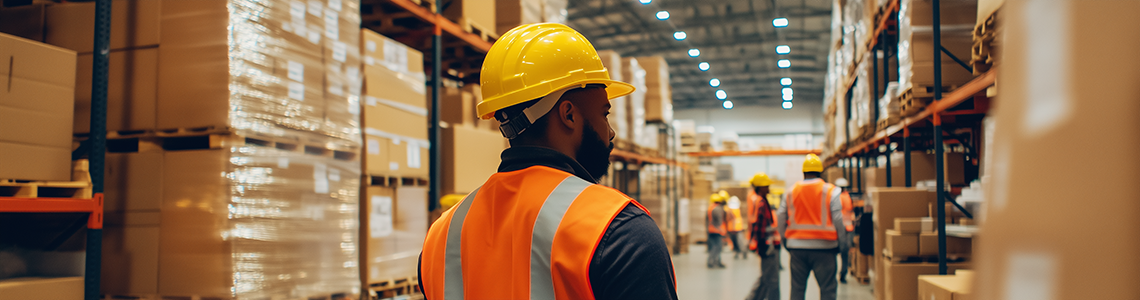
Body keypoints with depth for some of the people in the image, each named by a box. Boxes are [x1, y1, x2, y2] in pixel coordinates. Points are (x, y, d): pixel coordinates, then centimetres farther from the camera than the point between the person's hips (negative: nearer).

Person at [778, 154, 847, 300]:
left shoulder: (791, 192, 6)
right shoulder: (831, 191, -3)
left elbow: (781, 219, 8)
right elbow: (838, 219, -4)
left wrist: (785, 241, 19)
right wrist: (842, 244, 6)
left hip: (797, 247, 3)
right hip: (823, 246, -3)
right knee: (827, 288, 0)